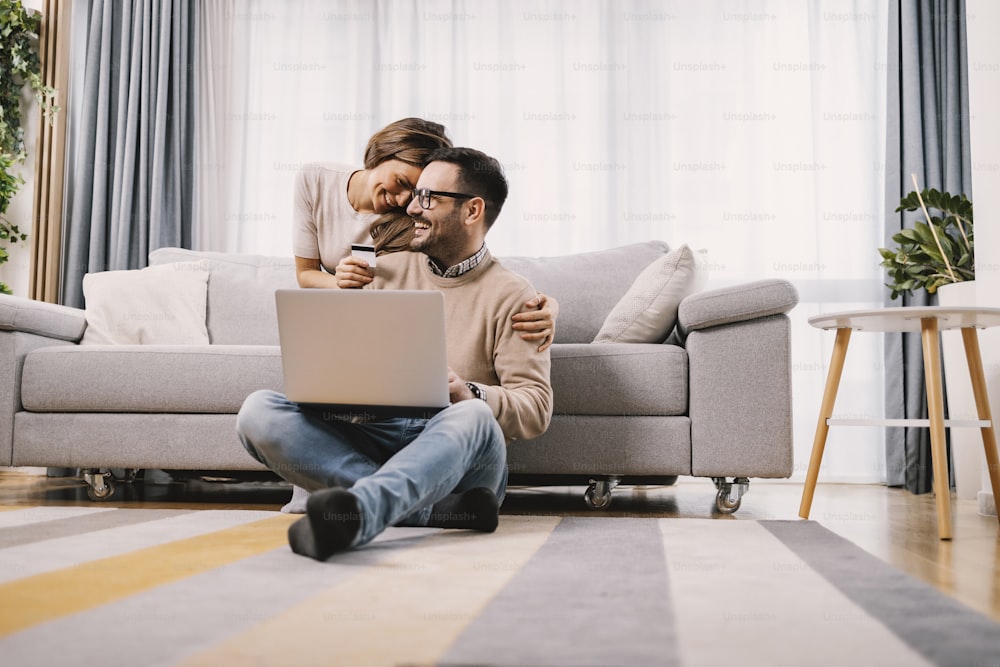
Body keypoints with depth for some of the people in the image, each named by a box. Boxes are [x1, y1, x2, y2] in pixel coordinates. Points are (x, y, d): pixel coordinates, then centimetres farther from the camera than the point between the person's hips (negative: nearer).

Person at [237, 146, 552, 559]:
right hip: (368, 438, 4)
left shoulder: (509, 295, 5)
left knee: (472, 417, -38)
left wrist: (471, 395, -23)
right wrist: (343, 299, 6)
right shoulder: (388, 270, 17)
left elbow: (536, 409, -5)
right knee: (258, 410, -21)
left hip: (451, 450, -4)